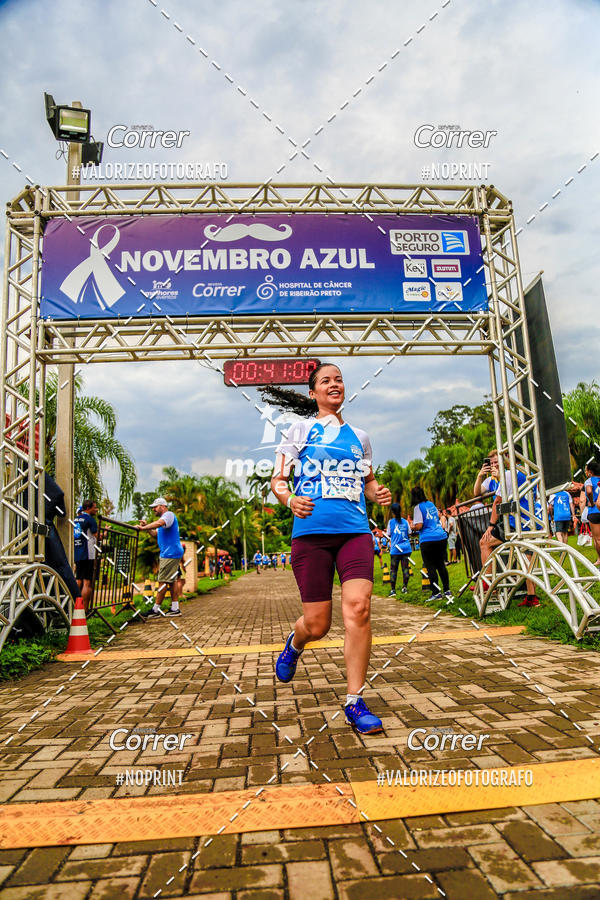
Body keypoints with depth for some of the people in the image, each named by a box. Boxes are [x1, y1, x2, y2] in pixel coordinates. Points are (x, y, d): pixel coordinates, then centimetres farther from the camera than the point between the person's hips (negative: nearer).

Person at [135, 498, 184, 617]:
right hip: (171, 554, 10)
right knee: (172, 581, 10)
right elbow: (156, 534, 25)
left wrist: (143, 528, -27)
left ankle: (155, 609, -3)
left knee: (163, 582, -7)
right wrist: (146, 526, 11)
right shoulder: (164, 517, 23)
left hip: (170, 554, -10)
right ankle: (175, 608, 13)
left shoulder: (169, 514, -10)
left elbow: (159, 523, -31)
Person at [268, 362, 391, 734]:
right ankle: (295, 644, 39)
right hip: (311, 530, -2)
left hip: (355, 530, 2)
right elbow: (278, 479, 6)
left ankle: (355, 703, 0)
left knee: (358, 607, -15)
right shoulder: (302, 428, 9)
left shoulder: (359, 436, 18)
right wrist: (290, 500, -16)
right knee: (317, 624, 1)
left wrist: (378, 494, 6)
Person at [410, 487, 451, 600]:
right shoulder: (431, 504, 13)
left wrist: (412, 526, 6)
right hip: (442, 537, 7)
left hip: (427, 540, -7)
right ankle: (447, 590, 17)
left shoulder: (418, 507, -8)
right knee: (441, 564, 15)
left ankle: (436, 593, -1)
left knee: (430, 567, 0)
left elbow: (419, 526, -14)